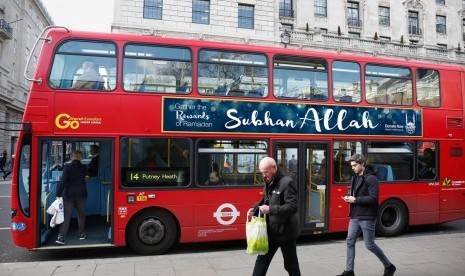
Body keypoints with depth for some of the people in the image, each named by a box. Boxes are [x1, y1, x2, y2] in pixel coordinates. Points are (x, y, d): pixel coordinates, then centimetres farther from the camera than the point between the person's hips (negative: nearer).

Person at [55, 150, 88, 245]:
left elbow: (63, 181, -15)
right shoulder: (83, 167, 1)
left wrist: (58, 194, -13)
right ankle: (81, 234, 24)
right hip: (81, 194, 2)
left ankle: (61, 237, -5)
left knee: (66, 216, 0)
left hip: (69, 195, -2)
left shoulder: (67, 167, -9)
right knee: (81, 214, 15)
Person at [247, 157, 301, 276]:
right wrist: (255, 208, 2)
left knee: (290, 265, 8)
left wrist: (270, 209, -27)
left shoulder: (287, 182, -19)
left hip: (285, 231, -7)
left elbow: (293, 207, -24)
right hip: (271, 230, 8)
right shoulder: (269, 183, 7)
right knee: (262, 260, 13)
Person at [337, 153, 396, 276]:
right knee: (350, 242, 6)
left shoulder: (371, 178, -14)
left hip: (367, 217, -8)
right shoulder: (355, 177, 12)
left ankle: (389, 266, 23)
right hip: (355, 216, 8)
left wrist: (355, 200, -20)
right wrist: (350, 198, 0)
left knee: (370, 245, 2)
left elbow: (373, 198, -20)